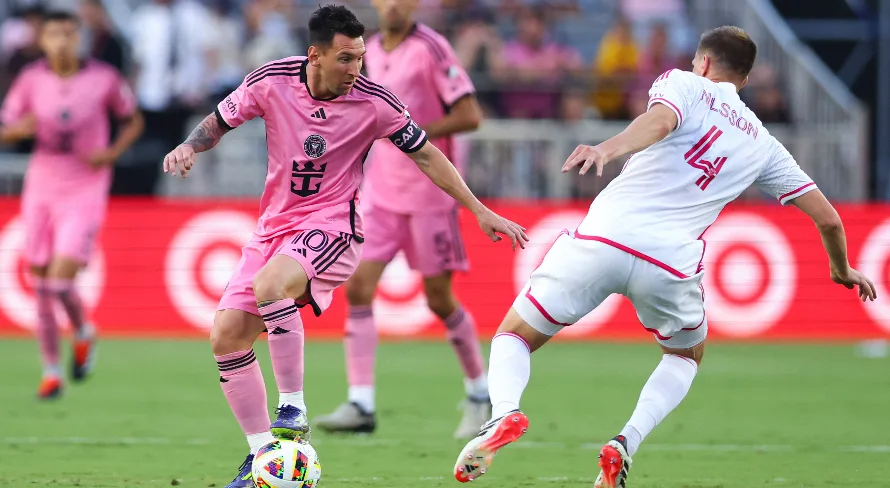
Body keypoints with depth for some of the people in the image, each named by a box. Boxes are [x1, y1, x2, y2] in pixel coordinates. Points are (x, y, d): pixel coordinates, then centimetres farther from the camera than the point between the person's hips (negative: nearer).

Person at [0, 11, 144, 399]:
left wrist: (112, 153, -10)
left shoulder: (104, 79, -7)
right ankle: (51, 371, 20)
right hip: (41, 189, 3)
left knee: (60, 282, -15)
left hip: (85, 190, -3)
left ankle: (83, 334, 17)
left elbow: (133, 121, 8)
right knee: (41, 283, 6)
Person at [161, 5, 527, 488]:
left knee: (270, 284, -35)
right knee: (226, 335, -4)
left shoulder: (372, 101, -12)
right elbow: (219, 121, 8)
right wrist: (189, 148, -13)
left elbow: (426, 155, 0)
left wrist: (479, 210, 1)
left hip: (332, 226, -4)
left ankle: (293, 410, -23)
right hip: (274, 225, 5)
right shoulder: (271, 81, -8)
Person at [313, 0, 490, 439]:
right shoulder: (371, 51, 9)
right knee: (358, 287, -8)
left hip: (429, 196, -6)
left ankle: (480, 395, 22)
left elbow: (470, 115, -17)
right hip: (382, 193, 6)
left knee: (439, 300, 1)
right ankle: (360, 405, -10)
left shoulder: (431, 49, -12)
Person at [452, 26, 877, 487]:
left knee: (513, 336, 13)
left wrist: (609, 147, -32)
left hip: (603, 238, -2)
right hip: (670, 264, 2)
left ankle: (505, 412, -21)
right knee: (687, 356, 32)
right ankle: (627, 443, 4)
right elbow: (827, 218, 24)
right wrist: (842, 270, 43)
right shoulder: (762, 145, 21)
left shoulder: (683, 83, 12)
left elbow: (660, 121, -13)